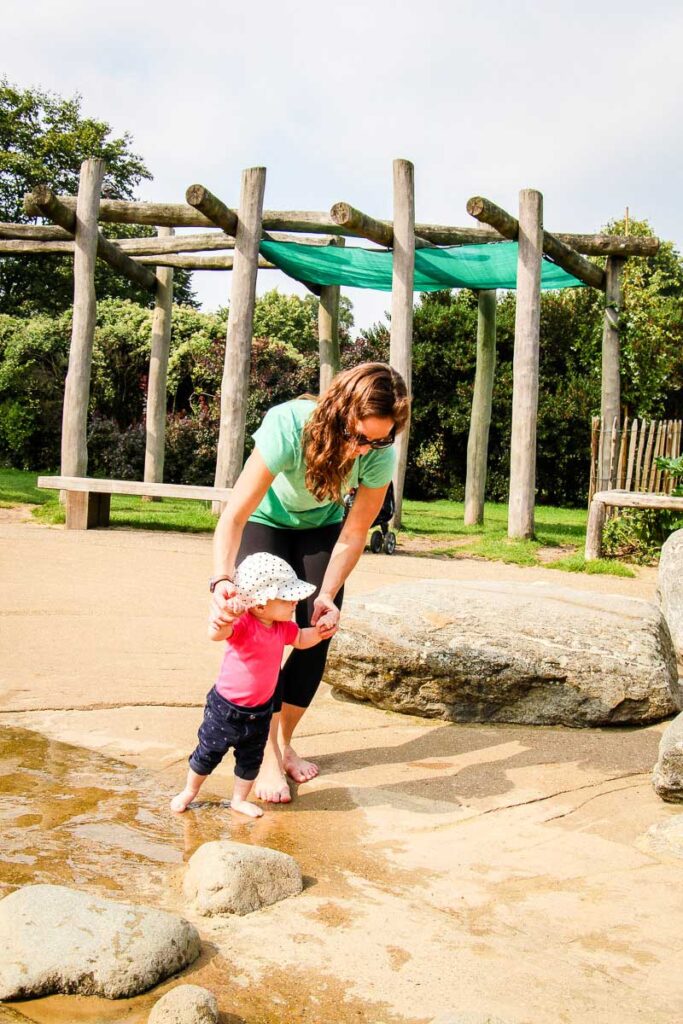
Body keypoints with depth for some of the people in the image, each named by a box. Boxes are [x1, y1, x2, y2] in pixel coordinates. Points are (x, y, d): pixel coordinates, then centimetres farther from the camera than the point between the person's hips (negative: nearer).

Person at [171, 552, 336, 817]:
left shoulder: (283, 627, -5)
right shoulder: (243, 625, -29)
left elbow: (300, 640, 15)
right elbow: (217, 634, -49)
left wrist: (318, 632, -5)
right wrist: (220, 622, -71)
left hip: (260, 710, 6)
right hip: (226, 707, -6)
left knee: (251, 759, 19)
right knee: (208, 753, 14)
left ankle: (239, 799, 41)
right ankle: (189, 791, 39)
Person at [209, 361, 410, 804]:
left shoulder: (380, 454, -30)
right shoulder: (287, 426, -40)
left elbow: (353, 534, -19)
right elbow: (235, 516, -42)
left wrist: (328, 595, -29)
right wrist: (222, 580, -56)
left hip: (322, 527, 3)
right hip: (266, 523, -3)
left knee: (318, 634, -3)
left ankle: (286, 741, 17)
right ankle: (269, 755, -2)